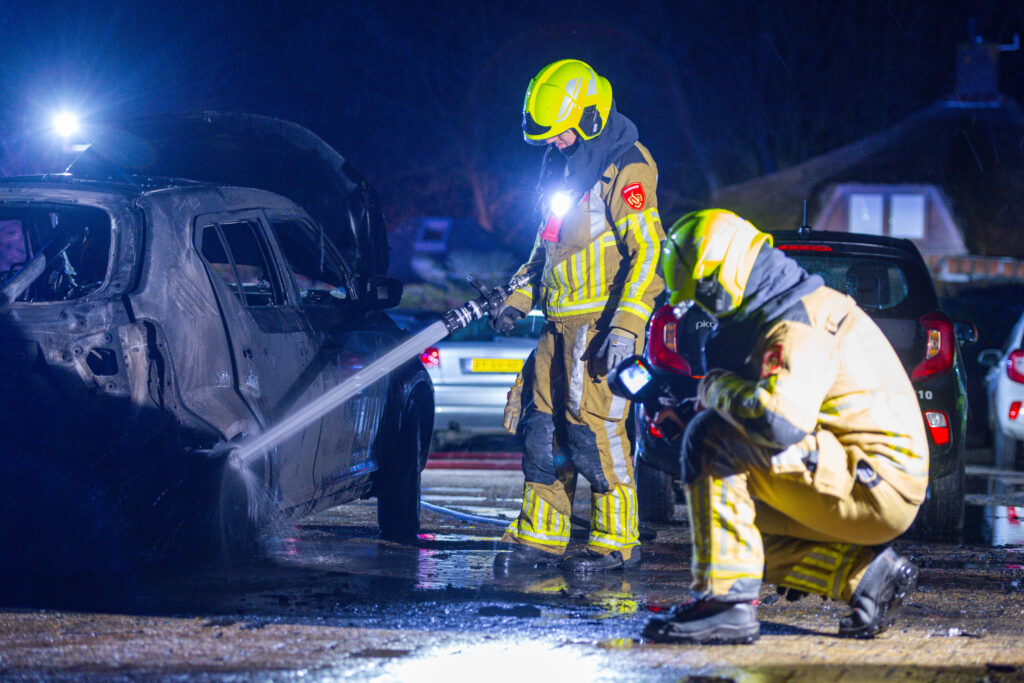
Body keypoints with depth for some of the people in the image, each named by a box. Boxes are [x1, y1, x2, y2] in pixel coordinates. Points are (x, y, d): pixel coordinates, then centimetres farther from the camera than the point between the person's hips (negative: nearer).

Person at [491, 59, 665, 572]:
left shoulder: (625, 168, -11)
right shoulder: (560, 165, 17)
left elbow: (646, 251, -16)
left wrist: (624, 329, -23)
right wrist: (518, 301, 20)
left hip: (603, 320, -8)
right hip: (561, 320, 8)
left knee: (593, 430, -11)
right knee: (543, 427, 7)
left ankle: (616, 541, -4)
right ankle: (541, 536, 13)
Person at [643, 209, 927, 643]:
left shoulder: (799, 326, -17)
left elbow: (779, 421, -32)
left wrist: (718, 388, -14)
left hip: (876, 487, -10)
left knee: (710, 439, -16)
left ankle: (726, 601, -21)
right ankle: (866, 575, 10)